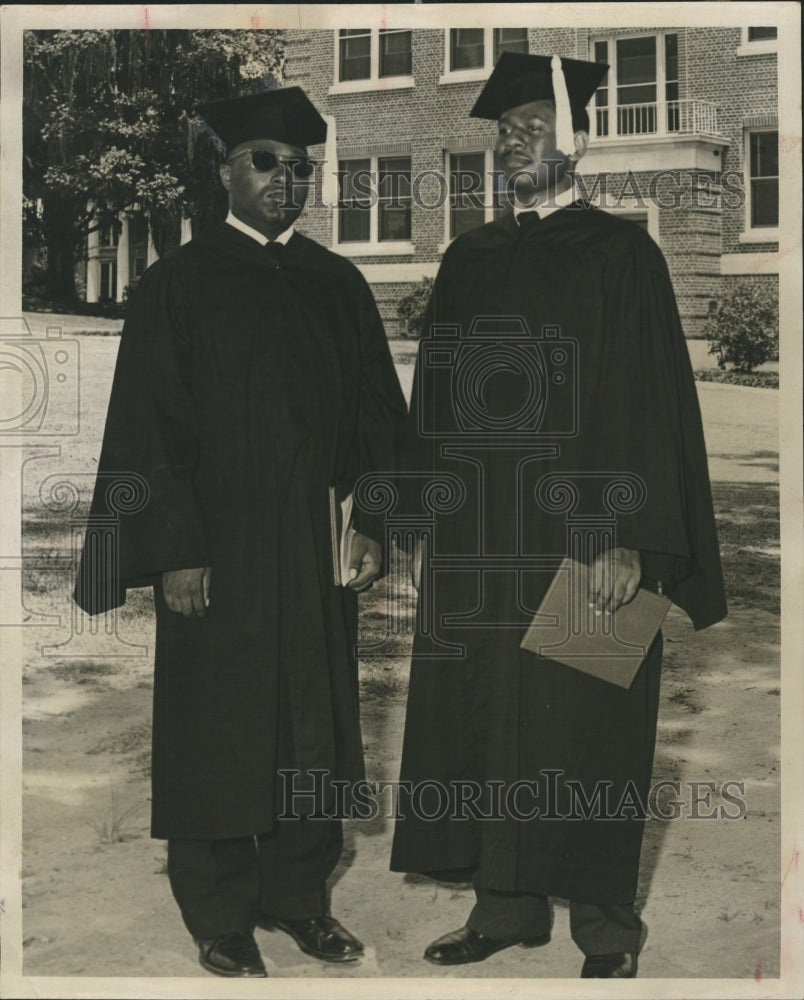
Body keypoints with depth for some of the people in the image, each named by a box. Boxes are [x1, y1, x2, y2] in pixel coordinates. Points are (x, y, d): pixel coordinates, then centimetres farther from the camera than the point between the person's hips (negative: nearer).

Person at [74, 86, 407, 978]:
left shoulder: (337, 286, 9)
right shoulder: (178, 285, -2)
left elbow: (377, 414, 11)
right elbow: (148, 427, -6)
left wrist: (372, 525, 2)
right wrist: (175, 552, -13)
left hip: (317, 556, 4)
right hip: (218, 554, -3)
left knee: (311, 727, 10)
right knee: (218, 732, 5)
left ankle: (297, 894, 26)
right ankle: (220, 918, 19)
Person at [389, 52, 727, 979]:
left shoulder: (621, 255, -3)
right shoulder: (469, 258, 13)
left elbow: (650, 404, -9)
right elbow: (436, 395, 14)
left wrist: (632, 544, -16)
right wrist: (425, 521, 10)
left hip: (578, 533, -5)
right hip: (478, 534, 5)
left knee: (581, 724, 1)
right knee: (483, 718, 8)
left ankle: (604, 923, 15)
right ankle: (504, 906, 21)